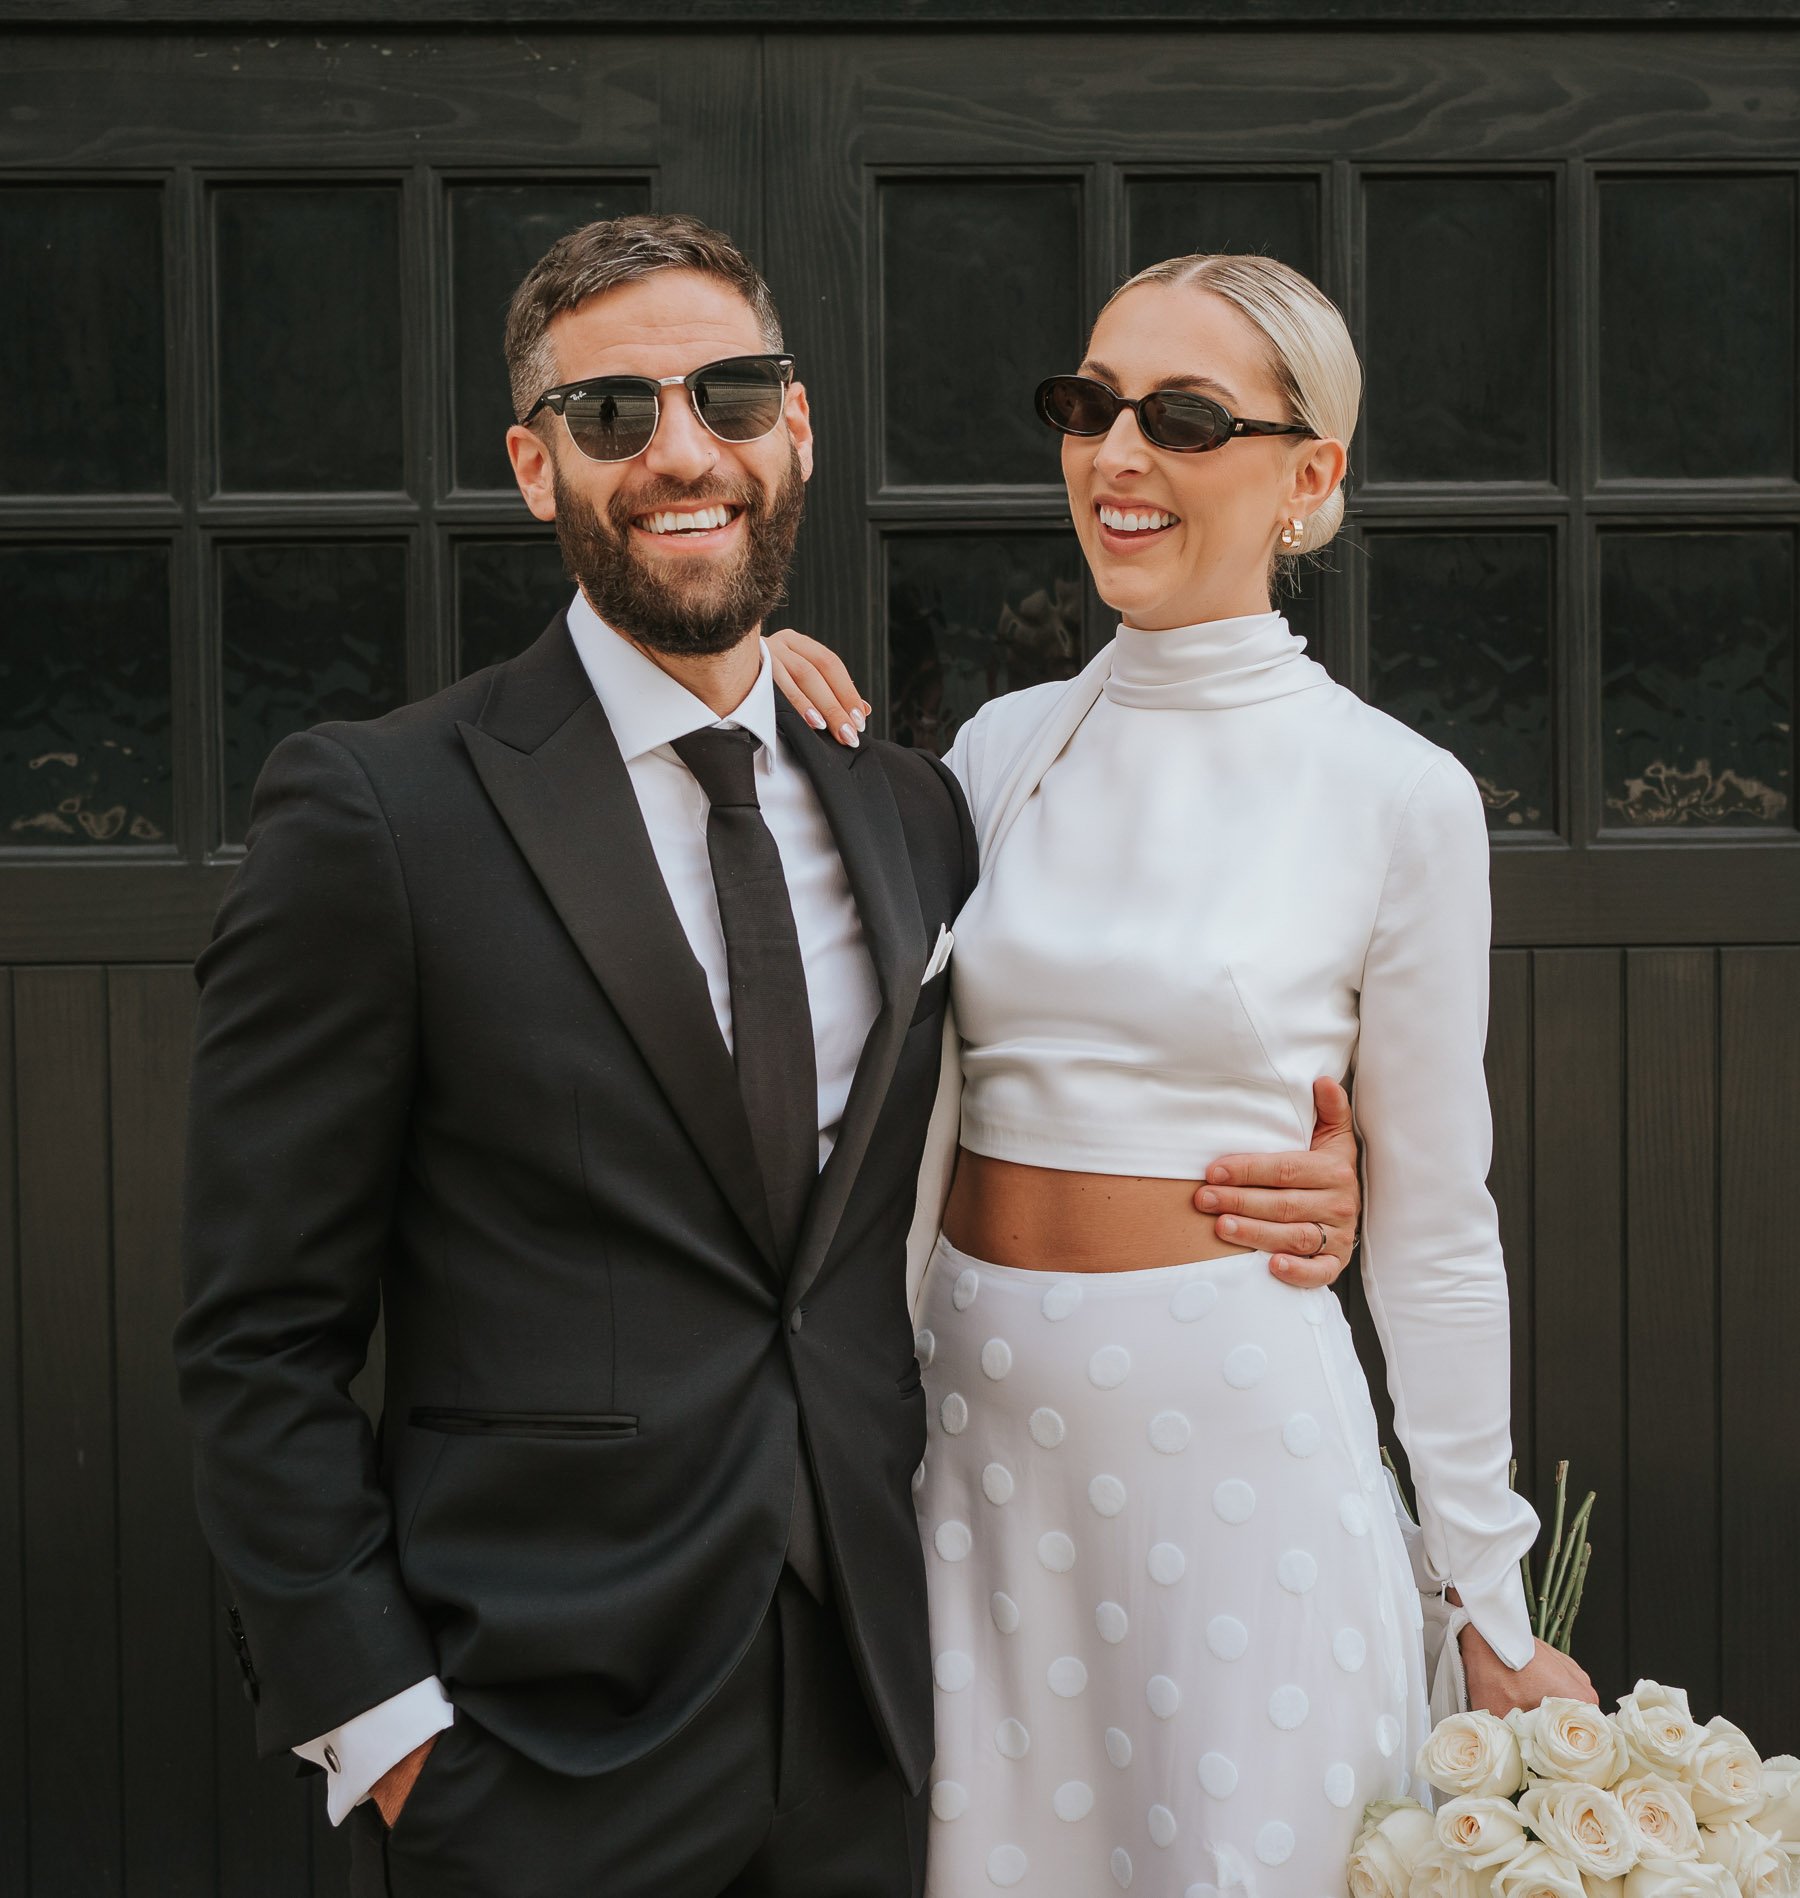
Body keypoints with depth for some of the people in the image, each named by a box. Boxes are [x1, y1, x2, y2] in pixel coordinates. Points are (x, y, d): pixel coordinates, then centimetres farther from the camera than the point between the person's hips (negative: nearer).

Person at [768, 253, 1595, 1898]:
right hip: (984, 1424, 4)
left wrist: (1493, 1603, 3)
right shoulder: (1007, 745, 5)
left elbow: (1433, 1220, 0)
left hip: (1237, 1434, -4)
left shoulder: (1396, 793, -6)